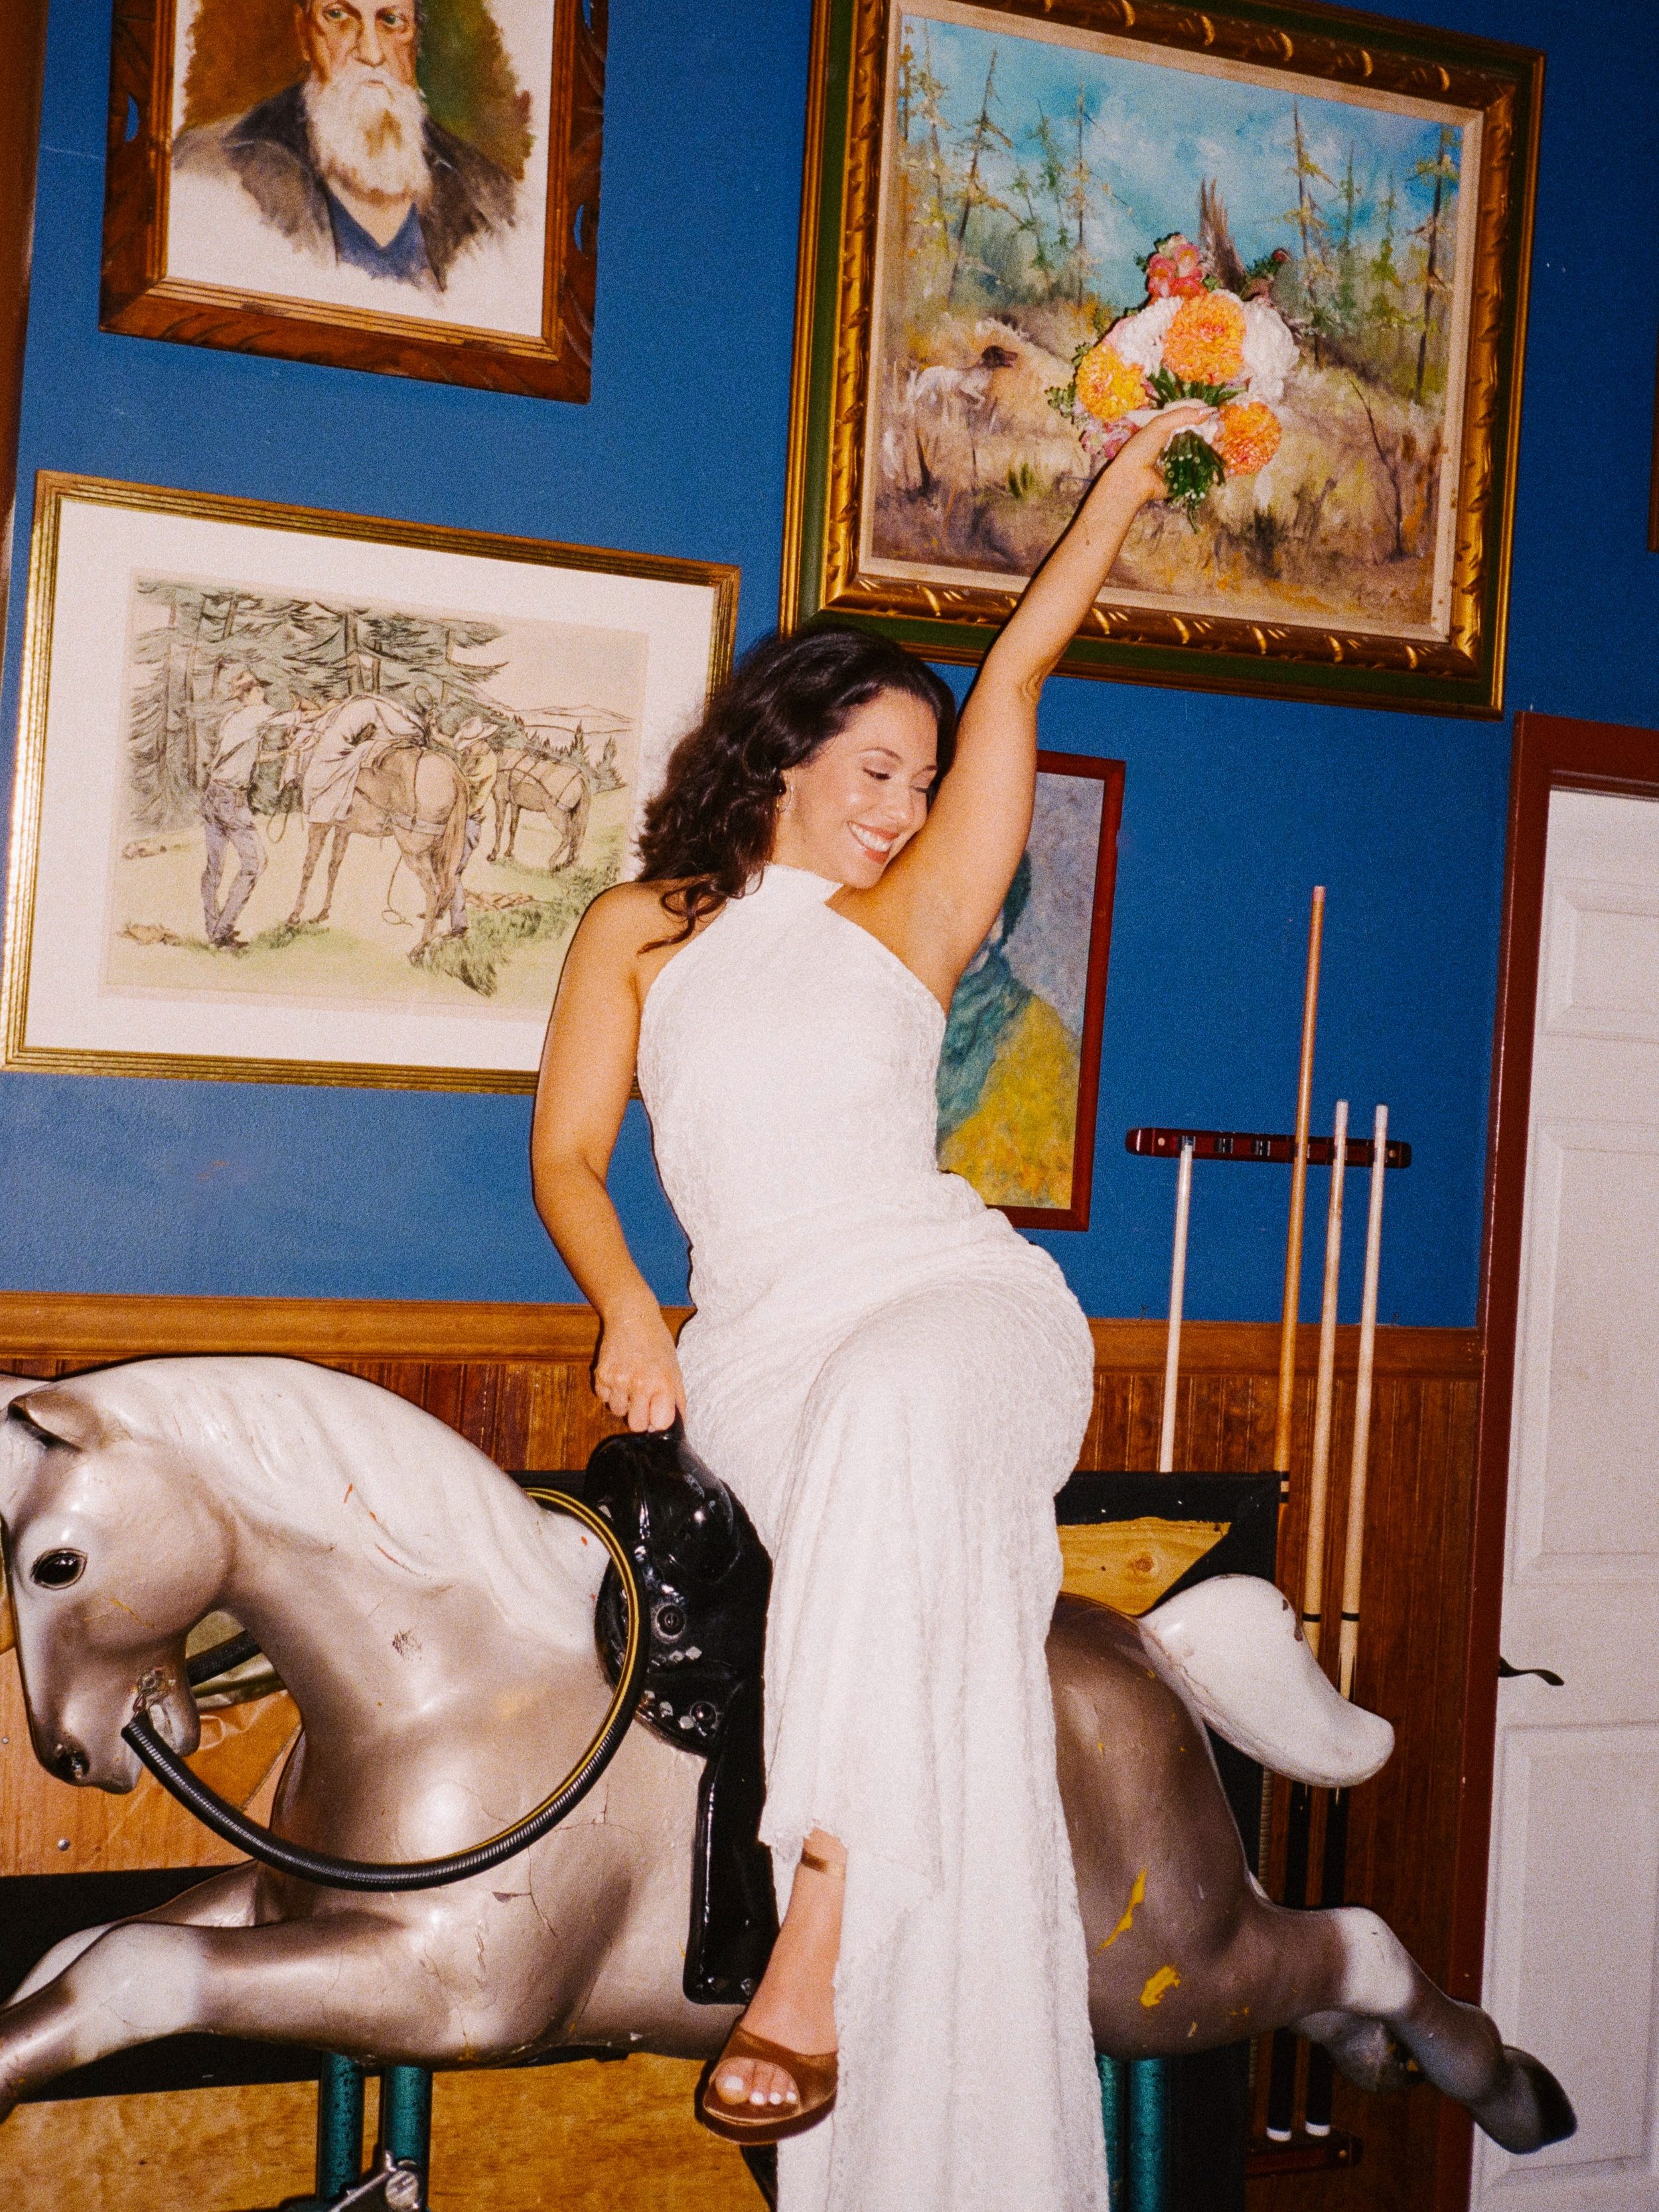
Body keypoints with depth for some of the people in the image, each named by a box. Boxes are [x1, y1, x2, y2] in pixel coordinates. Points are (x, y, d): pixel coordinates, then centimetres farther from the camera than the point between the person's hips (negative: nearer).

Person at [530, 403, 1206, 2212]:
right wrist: (629, 1315, -4)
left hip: (963, 1299, 0)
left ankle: (819, 1927, -41)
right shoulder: (643, 930, 19)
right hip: (762, 1347, 0)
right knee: (911, 1552, -32)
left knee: (885, 1410, -38)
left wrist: (1128, 481, 20)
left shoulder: (908, 923, 18)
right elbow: (566, 1152, 14)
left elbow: (1018, 672, 17)